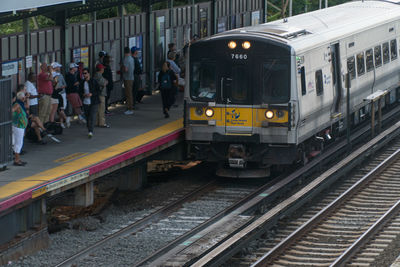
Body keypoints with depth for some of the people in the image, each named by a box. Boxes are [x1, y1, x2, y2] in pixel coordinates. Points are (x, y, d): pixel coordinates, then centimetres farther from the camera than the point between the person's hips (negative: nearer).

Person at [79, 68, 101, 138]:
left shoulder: (94, 82, -4)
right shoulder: (82, 83, 6)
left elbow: (98, 91, -3)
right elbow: (80, 92, 13)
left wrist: (91, 94, -17)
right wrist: (83, 95, -9)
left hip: (94, 103, -4)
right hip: (85, 103, 4)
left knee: (92, 117, -14)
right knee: (87, 118, 8)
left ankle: (91, 132, -21)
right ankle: (89, 130, 23)